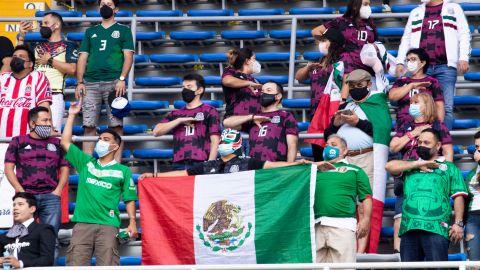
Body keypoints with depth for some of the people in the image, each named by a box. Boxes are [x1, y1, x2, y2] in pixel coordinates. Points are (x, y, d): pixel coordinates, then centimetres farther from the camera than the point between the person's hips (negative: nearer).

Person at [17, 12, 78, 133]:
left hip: (54, 95, -5)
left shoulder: (68, 46, 8)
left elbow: (71, 69, -5)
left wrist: (50, 60, -2)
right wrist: (21, 36, 10)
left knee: (53, 131, -18)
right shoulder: (37, 45, 23)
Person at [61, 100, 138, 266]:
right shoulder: (86, 163, 19)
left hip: (108, 225, -2)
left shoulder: (123, 171, 13)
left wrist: (132, 221, -5)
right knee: (75, 265, -8)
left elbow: (129, 198, 9)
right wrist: (72, 115, 19)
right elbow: (65, 142, 18)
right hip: (82, 223, 2)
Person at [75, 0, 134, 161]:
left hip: (113, 83, -3)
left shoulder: (123, 30, 12)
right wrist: (80, 82, 4)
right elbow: (82, 58, 16)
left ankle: (116, 164, -9)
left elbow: (128, 57, 3)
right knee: (89, 125, -3)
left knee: (116, 125, -8)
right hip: (91, 83, 3)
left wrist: (122, 79, -11)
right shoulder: (91, 32, 20)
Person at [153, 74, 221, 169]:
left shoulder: (209, 111, 10)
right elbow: (156, 131, 11)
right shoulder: (175, 114, 23)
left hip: (200, 164, -4)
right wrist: (180, 120, 1)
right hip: (179, 165, 4)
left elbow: (215, 140, 2)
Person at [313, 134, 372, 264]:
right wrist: (315, 166, 10)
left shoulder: (355, 170, 20)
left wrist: (365, 219, -5)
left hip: (342, 225, -3)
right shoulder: (317, 170, 28)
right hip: (316, 225, 3)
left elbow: (366, 197, 11)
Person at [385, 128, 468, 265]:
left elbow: (458, 197, 9)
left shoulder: (449, 168, 20)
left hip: (436, 228, -3)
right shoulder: (410, 166, 27)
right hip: (409, 228, 3)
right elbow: (390, 166, 7)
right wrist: (418, 164, 7)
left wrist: (458, 223, -5)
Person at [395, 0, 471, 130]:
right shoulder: (416, 12, 23)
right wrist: (400, 62, 7)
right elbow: (406, 39, 20)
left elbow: (464, 34, 9)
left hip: (446, 66, -2)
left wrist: (463, 58, -5)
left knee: (446, 108, -9)